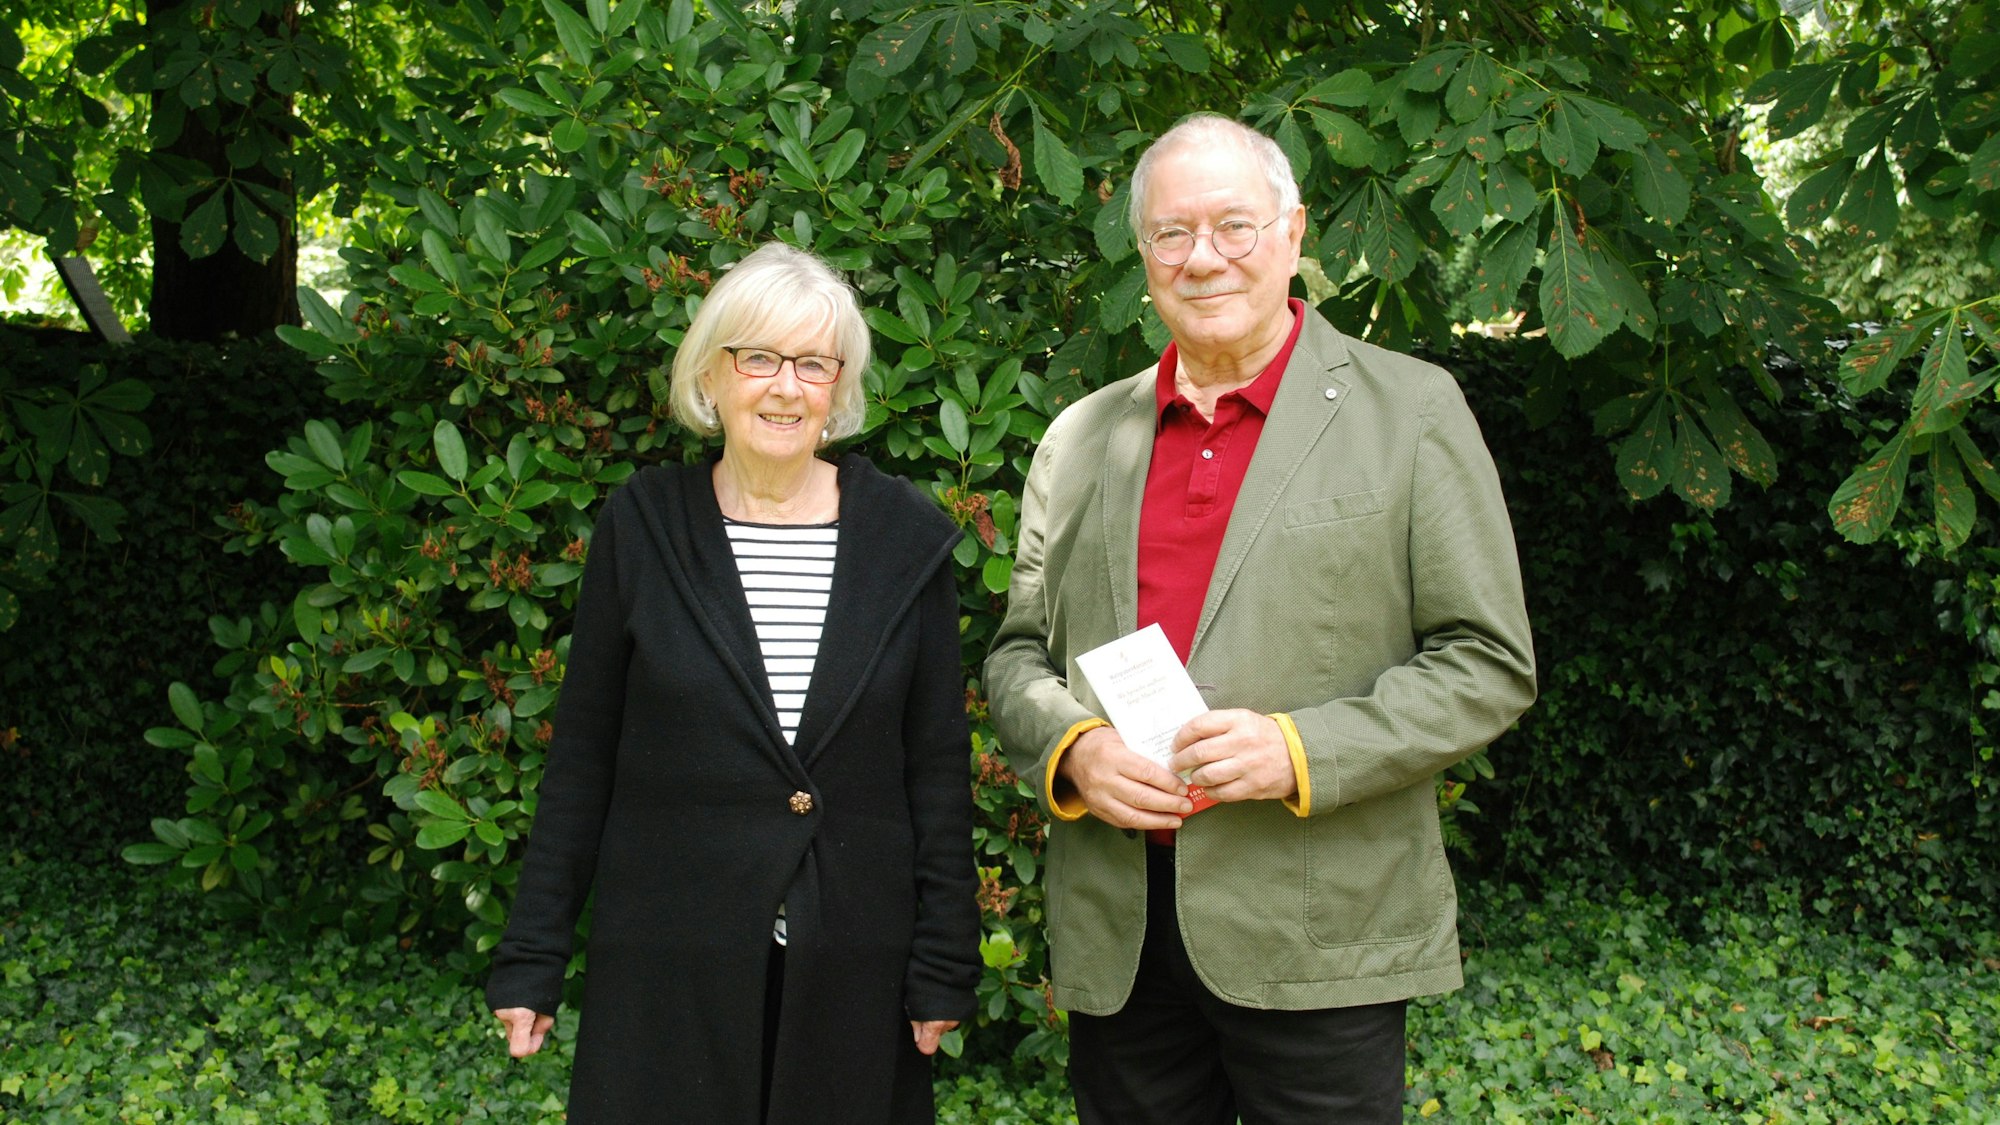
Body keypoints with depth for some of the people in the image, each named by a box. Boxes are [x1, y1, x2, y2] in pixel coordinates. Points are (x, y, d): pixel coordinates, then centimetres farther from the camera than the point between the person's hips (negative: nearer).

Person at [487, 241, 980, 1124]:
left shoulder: (905, 538, 0)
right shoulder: (642, 524, -1)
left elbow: (938, 764, 2)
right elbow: (582, 756, 3)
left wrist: (944, 969, 0)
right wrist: (530, 960, 1)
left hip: (853, 966, 1)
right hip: (669, 961, 0)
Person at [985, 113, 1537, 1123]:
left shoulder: (1410, 411, 0)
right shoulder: (1081, 437, 11)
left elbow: (1490, 663, -3)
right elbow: (1018, 653, 15)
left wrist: (1301, 751, -16)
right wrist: (1071, 747, -7)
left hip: (1319, 938, -3)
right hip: (1114, 942, 3)